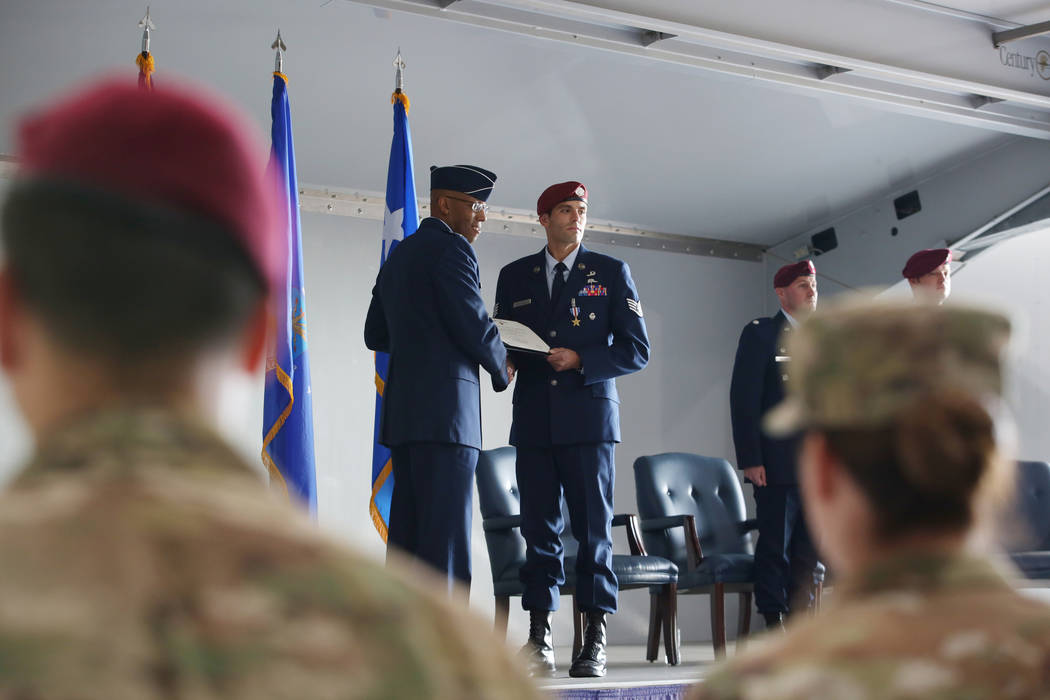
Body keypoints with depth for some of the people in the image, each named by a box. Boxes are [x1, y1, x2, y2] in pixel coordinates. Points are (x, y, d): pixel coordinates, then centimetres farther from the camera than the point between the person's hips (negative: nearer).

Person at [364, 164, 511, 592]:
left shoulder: (398, 256, 21)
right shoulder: (452, 248, -6)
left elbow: (375, 335, 24)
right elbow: (475, 325, -13)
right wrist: (501, 369, 5)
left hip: (402, 409, 9)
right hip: (444, 408, -9)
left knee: (407, 530, 9)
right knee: (446, 531, -9)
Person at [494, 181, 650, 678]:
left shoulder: (611, 273, 8)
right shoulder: (514, 276, 15)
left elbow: (636, 349, 4)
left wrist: (580, 360, -10)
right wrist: (506, 358, -5)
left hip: (588, 417, -2)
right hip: (533, 418, 2)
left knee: (593, 526, -2)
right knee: (539, 527, 2)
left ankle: (595, 640, 3)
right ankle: (539, 636, 9)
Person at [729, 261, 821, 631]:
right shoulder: (760, 334, 0)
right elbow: (744, 400, -6)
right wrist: (750, 459, -13)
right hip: (777, 464, -5)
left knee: (809, 548, 8)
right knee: (775, 545, -2)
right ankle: (774, 620, 6)